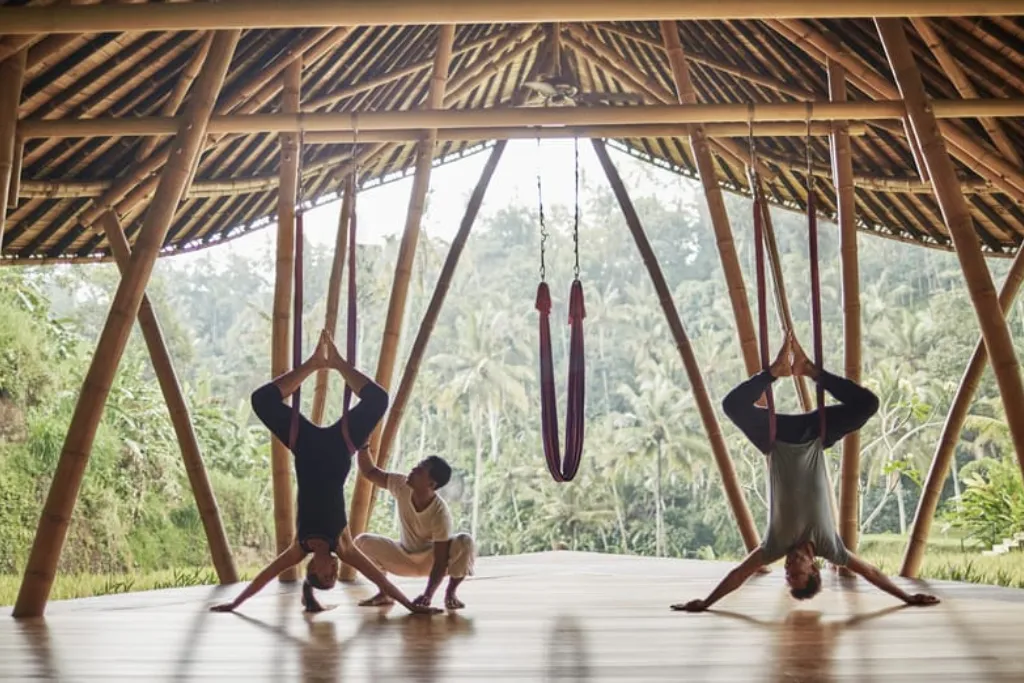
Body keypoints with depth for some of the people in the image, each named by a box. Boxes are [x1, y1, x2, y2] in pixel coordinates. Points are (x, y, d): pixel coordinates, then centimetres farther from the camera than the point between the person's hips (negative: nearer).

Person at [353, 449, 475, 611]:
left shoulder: (440, 512, -34)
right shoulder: (402, 485, -22)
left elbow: (441, 560, -33)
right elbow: (369, 471, -14)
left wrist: (428, 594, -43)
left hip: (431, 560, -4)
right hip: (404, 558, 4)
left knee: (465, 541, -35)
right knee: (363, 541, -18)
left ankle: (450, 593, -10)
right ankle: (384, 593, 0)